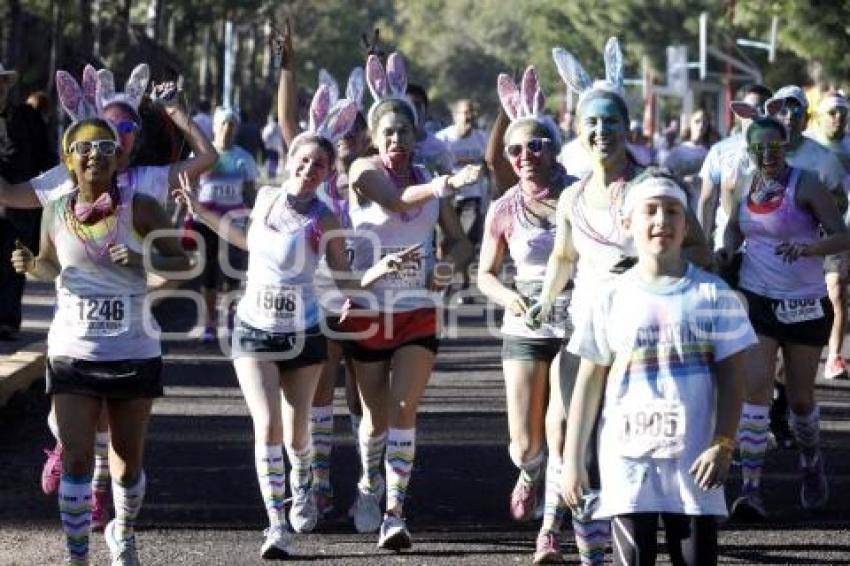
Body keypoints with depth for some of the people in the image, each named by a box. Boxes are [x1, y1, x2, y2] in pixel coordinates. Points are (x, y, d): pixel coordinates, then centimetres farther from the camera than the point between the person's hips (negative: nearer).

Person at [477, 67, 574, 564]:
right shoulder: (504, 210, 0)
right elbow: (486, 274, 9)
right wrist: (509, 296, -11)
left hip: (578, 324, -2)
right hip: (525, 330, 2)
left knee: (561, 431, -13)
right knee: (525, 445, 2)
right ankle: (531, 474, 39)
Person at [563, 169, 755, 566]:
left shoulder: (713, 295, 2)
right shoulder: (612, 299, 4)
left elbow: (732, 376, 1)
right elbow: (589, 382, 6)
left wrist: (723, 445, -10)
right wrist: (572, 459, 3)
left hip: (693, 459, 0)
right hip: (628, 459, 0)